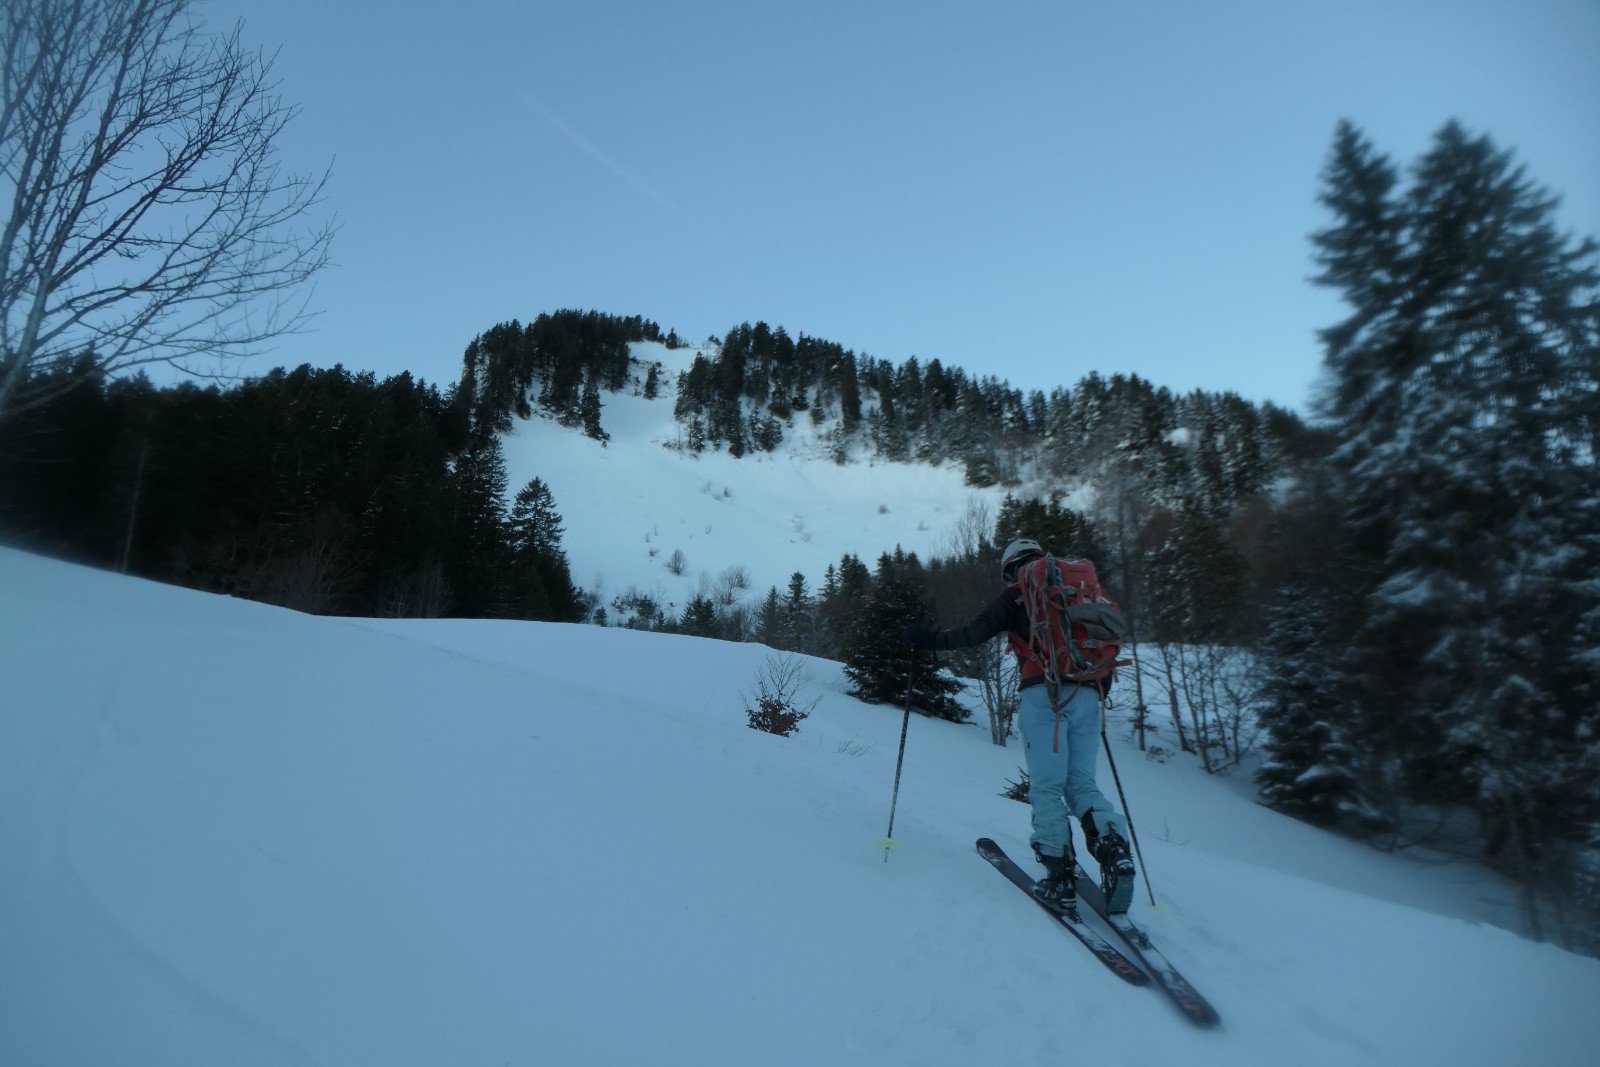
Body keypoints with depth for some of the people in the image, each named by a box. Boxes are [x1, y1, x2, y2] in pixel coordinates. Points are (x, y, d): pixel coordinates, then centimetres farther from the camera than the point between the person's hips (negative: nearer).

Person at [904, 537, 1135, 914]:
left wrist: (930, 639, 6)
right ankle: (1113, 846, -15)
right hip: (1087, 696, 5)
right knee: (1081, 783, 8)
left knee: (1046, 787, -2)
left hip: (1044, 693, -5)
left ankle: (1059, 876, -10)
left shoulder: (1018, 593, 9)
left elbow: (977, 631, -2)